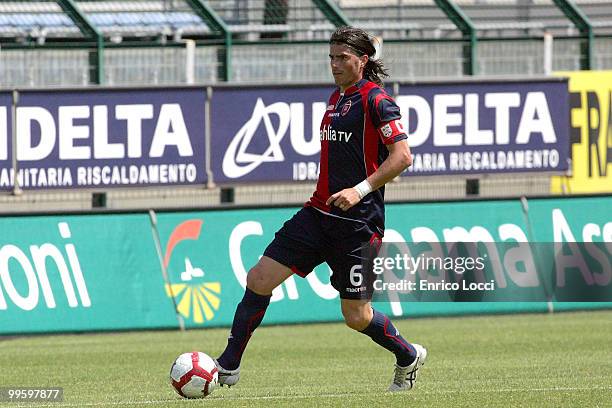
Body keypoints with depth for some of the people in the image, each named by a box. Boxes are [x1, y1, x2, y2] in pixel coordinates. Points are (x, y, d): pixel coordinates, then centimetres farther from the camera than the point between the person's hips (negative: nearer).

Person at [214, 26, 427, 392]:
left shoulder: (376, 100, -10)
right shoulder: (336, 98, 15)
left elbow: (402, 156, -18)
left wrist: (360, 190, -25)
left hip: (359, 221, -8)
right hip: (320, 213, 8)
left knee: (356, 316, -1)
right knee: (259, 279, -4)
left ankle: (409, 358, 27)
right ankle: (228, 367, 3)